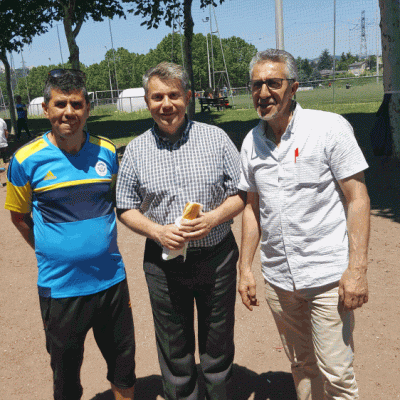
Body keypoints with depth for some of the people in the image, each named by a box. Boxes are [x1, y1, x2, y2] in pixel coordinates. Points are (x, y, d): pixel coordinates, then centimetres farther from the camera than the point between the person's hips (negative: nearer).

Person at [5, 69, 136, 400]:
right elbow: (19, 215, 5)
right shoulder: (26, 160, -9)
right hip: (60, 287, -2)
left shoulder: (107, 151, -1)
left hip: (112, 281, 3)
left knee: (124, 367, 18)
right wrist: (51, 252, 4)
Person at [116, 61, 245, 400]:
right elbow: (126, 207, 4)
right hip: (163, 264, 1)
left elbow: (242, 192, 1)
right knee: (174, 351, 15)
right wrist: (157, 231, -13)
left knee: (218, 347, 16)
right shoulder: (136, 150, 0)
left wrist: (213, 218, -17)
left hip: (217, 257, 0)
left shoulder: (216, 138, -2)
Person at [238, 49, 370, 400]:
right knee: (301, 366, 19)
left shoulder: (330, 127, -9)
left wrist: (357, 269, -15)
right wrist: (245, 268, 10)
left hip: (328, 276, -4)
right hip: (278, 279, 5)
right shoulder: (251, 142, 5)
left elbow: (357, 199, -9)